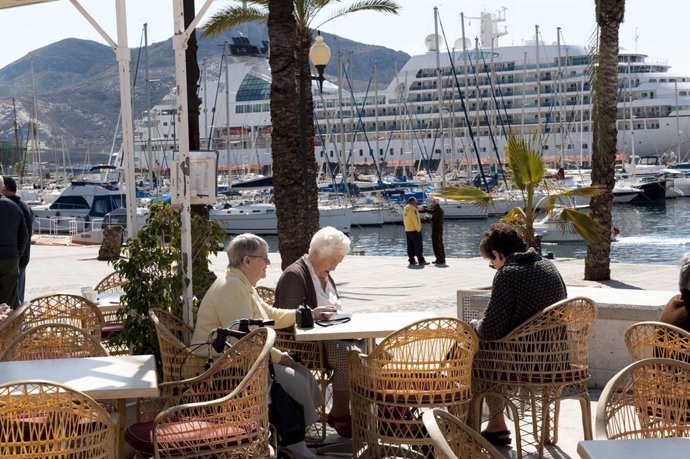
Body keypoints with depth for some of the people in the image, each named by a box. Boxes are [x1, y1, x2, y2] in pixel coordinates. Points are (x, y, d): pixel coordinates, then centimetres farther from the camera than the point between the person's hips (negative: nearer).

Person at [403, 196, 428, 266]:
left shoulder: (405, 209, 10)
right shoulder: (413, 209, -16)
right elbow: (415, 220, -19)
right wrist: (418, 229, -13)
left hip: (407, 231, 8)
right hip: (414, 230, -8)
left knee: (410, 247, 10)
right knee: (418, 246, -5)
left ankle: (411, 260, 12)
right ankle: (421, 260, -5)